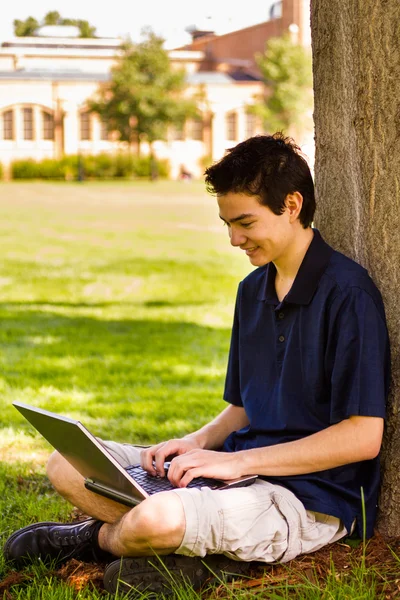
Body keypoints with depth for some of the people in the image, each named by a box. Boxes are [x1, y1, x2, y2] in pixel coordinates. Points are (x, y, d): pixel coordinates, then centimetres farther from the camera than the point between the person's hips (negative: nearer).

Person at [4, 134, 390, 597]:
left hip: (312, 499, -9)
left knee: (155, 520, -33)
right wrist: (200, 441, -1)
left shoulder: (346, 293, -14)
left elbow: (363, 437, -19)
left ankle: (102, 534, 2)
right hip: (248, 472, 9)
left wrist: (238, 460, -19)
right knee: (67, 465, 0)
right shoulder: (253, 289, 14)